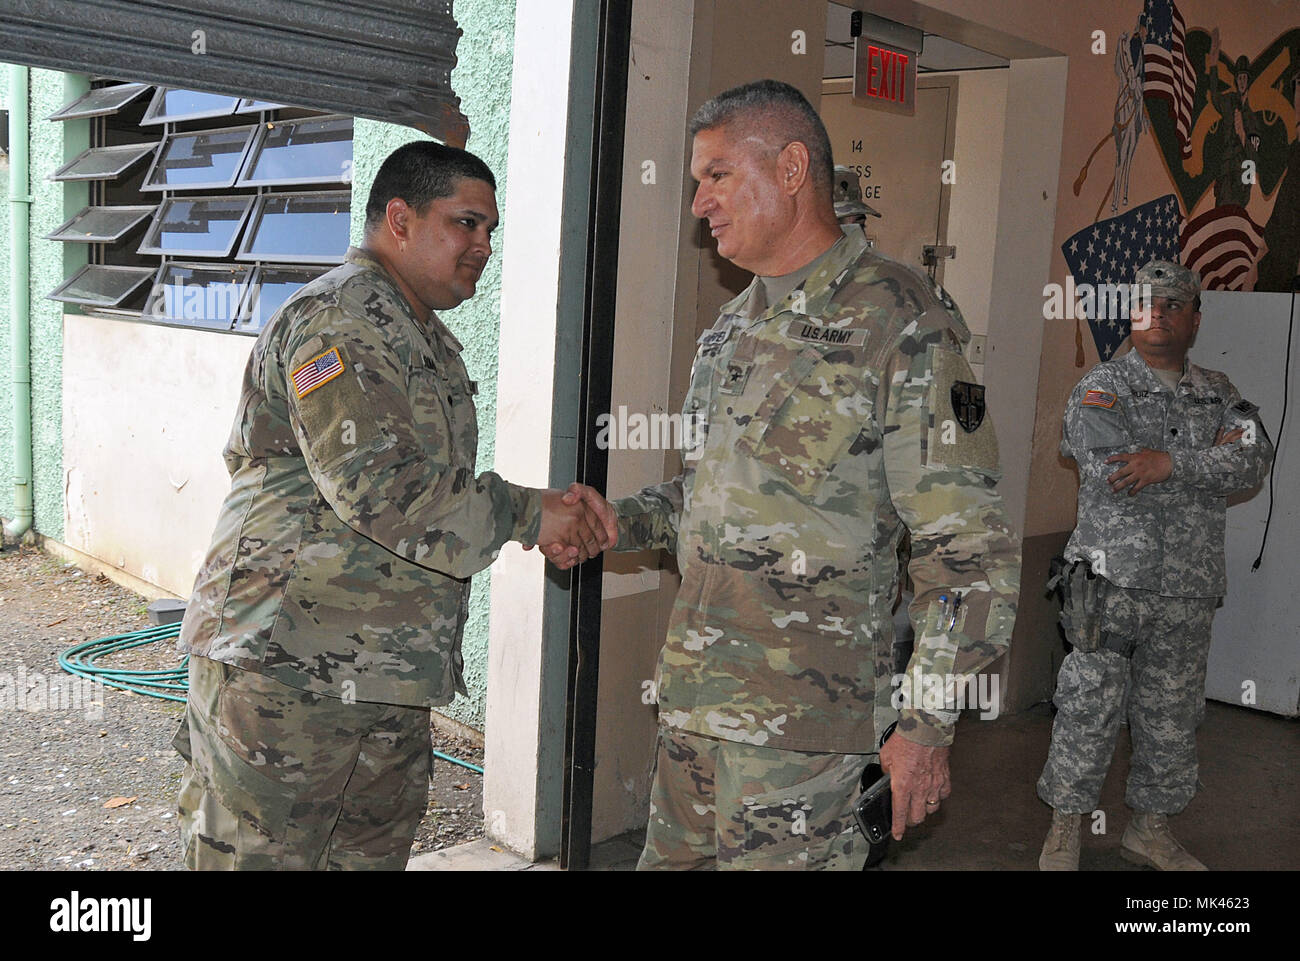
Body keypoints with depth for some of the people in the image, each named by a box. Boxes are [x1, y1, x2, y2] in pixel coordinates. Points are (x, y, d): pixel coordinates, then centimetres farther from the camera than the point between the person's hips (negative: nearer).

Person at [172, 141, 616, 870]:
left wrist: (545, 518, 9)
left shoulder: (426, 339, 20)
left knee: (376, 850, 16)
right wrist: (527, 516, -14)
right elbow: (379, 486, -24)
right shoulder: (339, 319, -14)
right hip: (288, 665, -10)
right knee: (262, 854, 2)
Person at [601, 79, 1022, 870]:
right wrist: (617, 524, 7)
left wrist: (928, 722, -14)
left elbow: (969, 550, -14)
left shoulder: (899, 324, -13)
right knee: (672, 856, 17)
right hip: (694, 688, 8)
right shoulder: (736, 325, 12)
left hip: (802, 710, -8)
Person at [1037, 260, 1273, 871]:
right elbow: (1113, 479, -16)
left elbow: (1255, 460, -7)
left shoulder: (1219, 395, 12)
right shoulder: (1100, 388, -2)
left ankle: (1150, 830, 30)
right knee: (1088, 712, 1)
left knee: (1171, 718, 13)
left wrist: (1170, 461, -21)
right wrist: (1209, 458, -10)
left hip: (1188, 592, 4)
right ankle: (1065, 829, 17)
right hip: (1111, 584, -4)